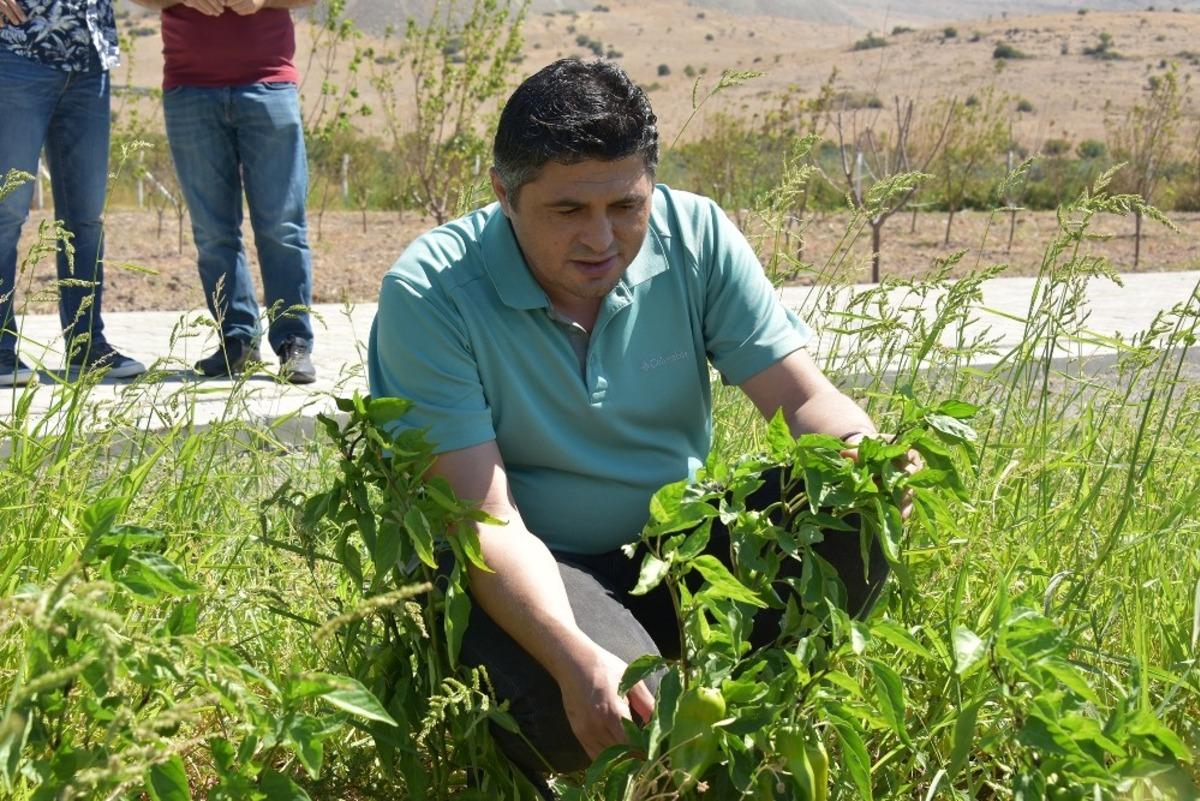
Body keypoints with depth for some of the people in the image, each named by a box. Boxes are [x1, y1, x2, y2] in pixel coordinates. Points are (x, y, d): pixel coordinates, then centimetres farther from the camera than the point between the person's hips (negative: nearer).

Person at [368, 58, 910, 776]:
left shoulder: (696, 236, -8)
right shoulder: (430, 294, -21)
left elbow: (803, 397, -7)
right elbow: (486, 519, -25)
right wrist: (578, 659, -42)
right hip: (525, 574, -4)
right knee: (591, 714, -36)